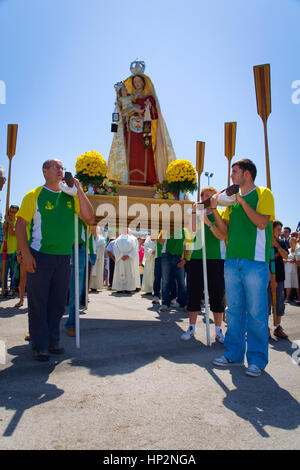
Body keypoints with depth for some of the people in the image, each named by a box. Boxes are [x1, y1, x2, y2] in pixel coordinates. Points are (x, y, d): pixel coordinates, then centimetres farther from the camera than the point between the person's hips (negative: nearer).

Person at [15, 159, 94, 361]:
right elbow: (20, 225, -6)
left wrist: (79, 191, -5)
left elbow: (89, 217, 1)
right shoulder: (34, 195, -1)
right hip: (40, 256, -4)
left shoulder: (70, 196, 10)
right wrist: (25, 254, -15)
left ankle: (53, 341, 25)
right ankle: (40, 346, 14)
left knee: (58, 302, 11)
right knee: (38, 302, 2)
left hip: (64, 257, 4)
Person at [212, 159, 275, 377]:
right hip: (233, 260, 6)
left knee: (256, 312, 0)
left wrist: (242, 202, -11)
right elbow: (225, 229, 13)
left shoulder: (263, 194, 2)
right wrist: (214, 209, 1)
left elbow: (262, 222, -12)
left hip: (255, 261, -6)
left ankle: (257, 359, 12)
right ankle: (234, 353, 22)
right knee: (234, 310, 11)